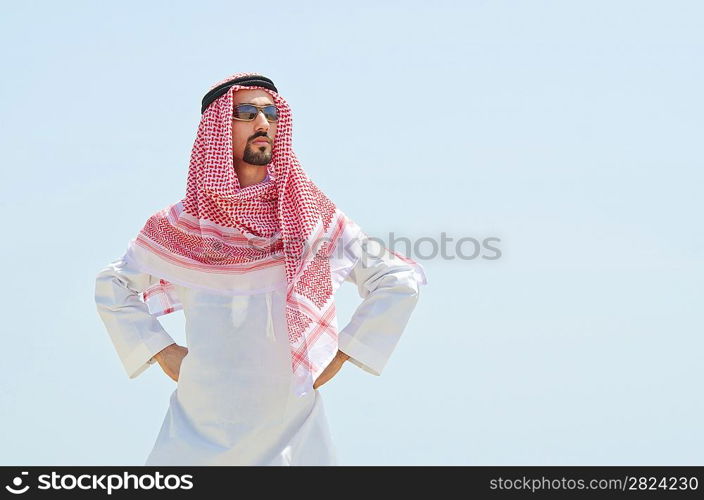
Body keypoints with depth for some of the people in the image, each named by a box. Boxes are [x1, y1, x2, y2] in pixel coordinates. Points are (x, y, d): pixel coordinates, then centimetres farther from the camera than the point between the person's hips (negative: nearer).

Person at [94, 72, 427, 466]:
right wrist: (162, 352, 4)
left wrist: (340, 355, -1)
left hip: (291, 425, 0)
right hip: (200, 431, 1)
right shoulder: (181, 226, 1)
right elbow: (113, 287, 15)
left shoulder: (311, 213, -1)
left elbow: (400, 279, 3)